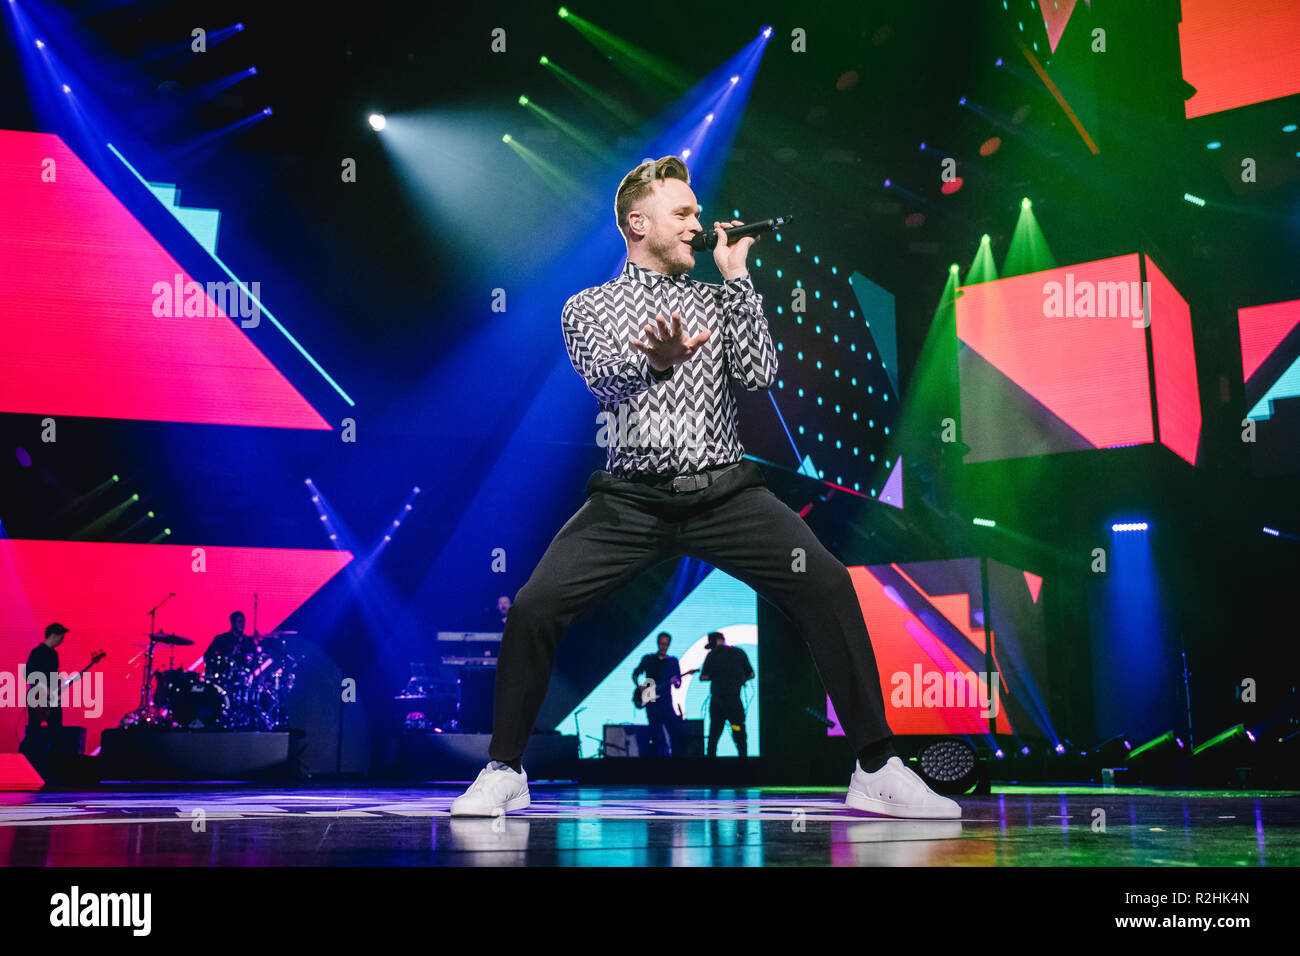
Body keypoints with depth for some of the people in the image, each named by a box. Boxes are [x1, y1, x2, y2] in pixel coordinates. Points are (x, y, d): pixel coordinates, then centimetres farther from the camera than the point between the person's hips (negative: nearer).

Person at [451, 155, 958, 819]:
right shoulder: (588, 308, 12)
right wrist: (656, 361, -32)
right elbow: (606, 377, -10)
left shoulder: (717, 300, 18)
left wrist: (736, 277, 3)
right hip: (631, 498, -1)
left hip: (725, 491, 1)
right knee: (535, 604, -18)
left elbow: (759, 374, 1)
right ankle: (504, 771, 5)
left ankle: (877, 770, -9)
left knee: (826, 585, -20)